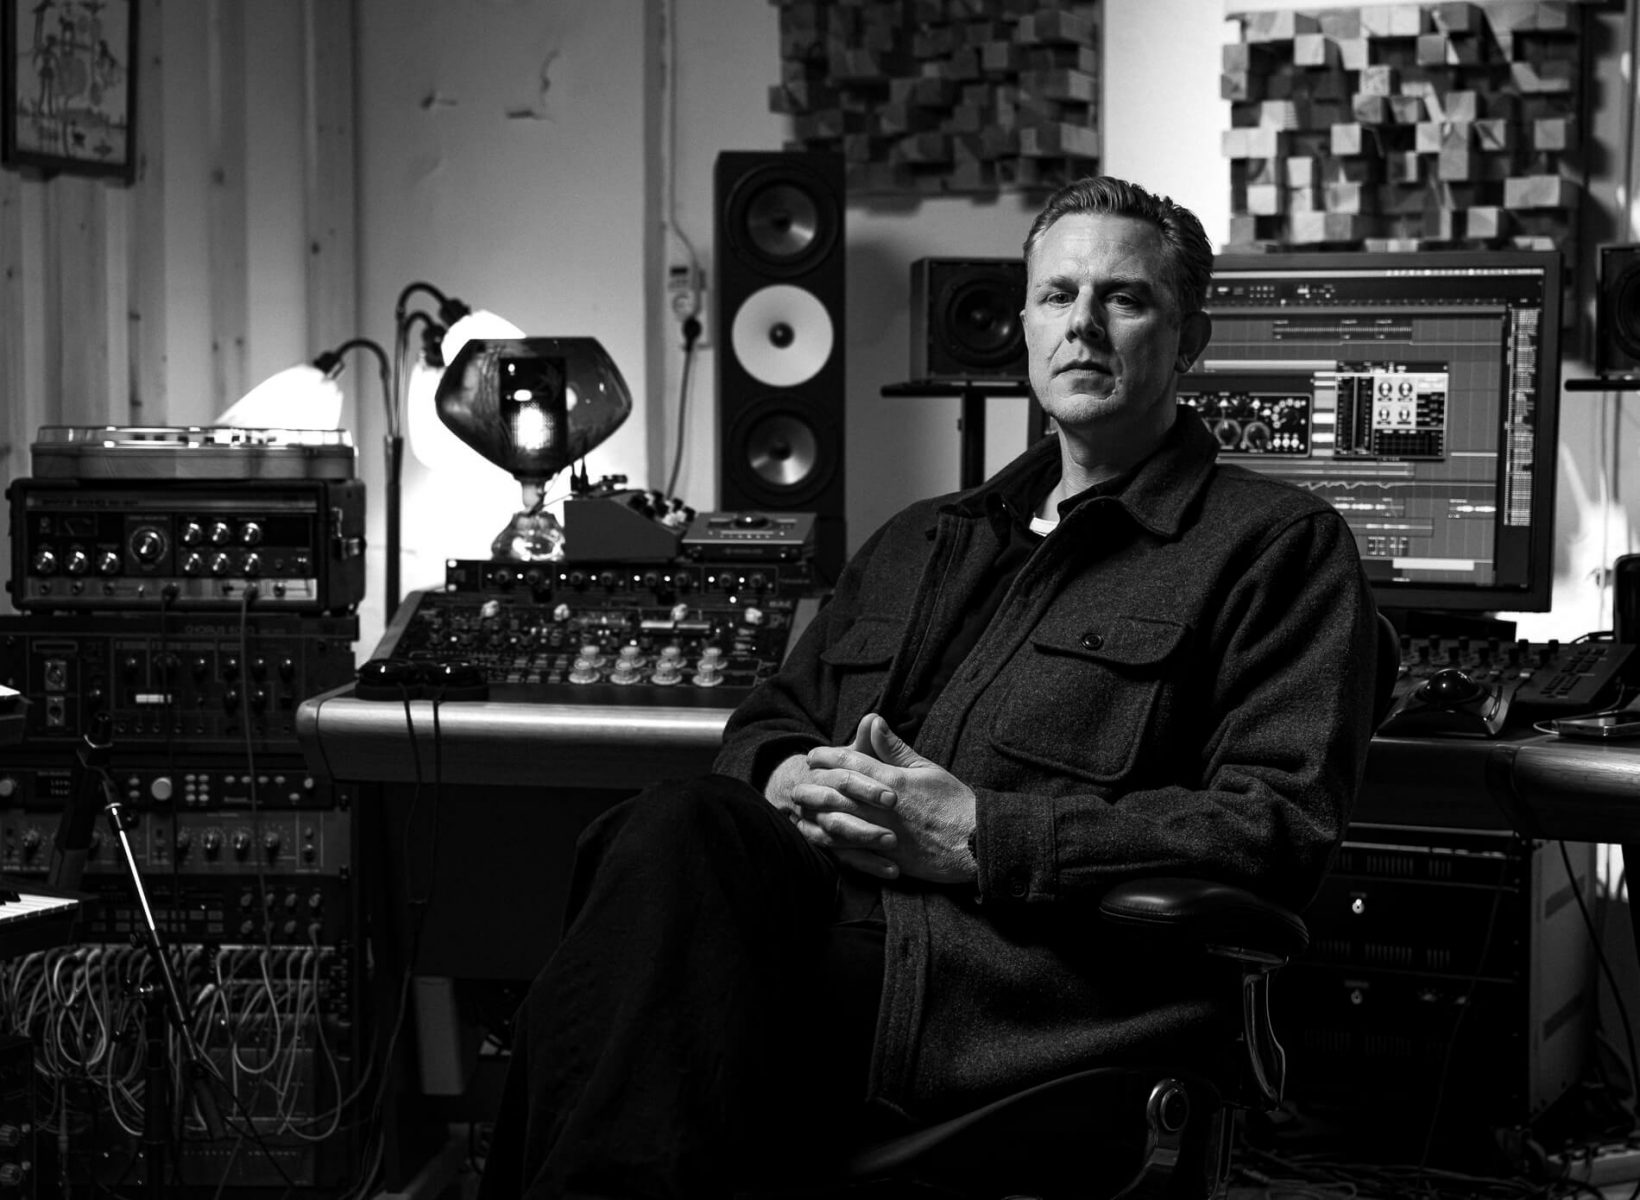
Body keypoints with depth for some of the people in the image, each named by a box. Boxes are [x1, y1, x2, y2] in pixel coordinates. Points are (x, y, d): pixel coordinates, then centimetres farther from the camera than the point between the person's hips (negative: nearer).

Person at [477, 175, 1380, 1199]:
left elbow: (1281, 825, -3)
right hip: (827, 920, 6)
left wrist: (982, 837, -11)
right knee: (677, 833, -31)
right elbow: (769, 721, 33)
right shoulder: (917, 545, 31)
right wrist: (785, 778, 5)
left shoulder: (1278, 542, 11)